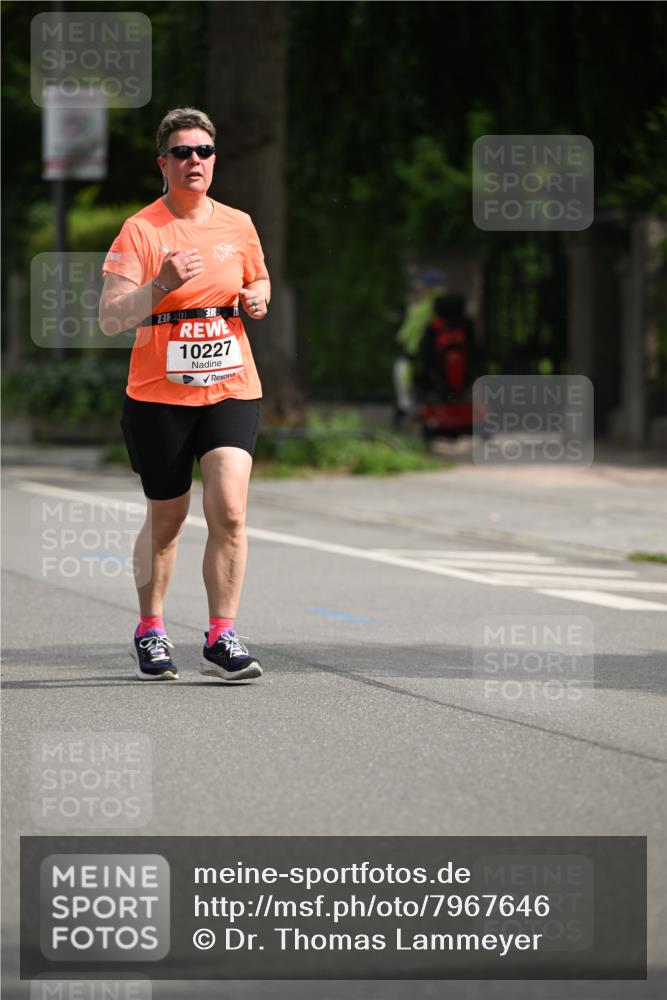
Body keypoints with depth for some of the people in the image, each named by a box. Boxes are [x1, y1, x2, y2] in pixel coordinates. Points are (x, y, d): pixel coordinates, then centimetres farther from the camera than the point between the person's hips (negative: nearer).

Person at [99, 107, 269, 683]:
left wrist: (258, 297, 2)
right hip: (158, 397, -2)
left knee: (229, 509, -15)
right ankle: (150, 631, 30)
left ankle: (221, 639, -8)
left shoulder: (238, 225, 6)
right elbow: (110, 319, -13)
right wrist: (162, 284, -27)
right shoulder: (139, 231, -6)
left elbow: (258, 280, 25)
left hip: (231, 389, 2)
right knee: (165, 519, 9)